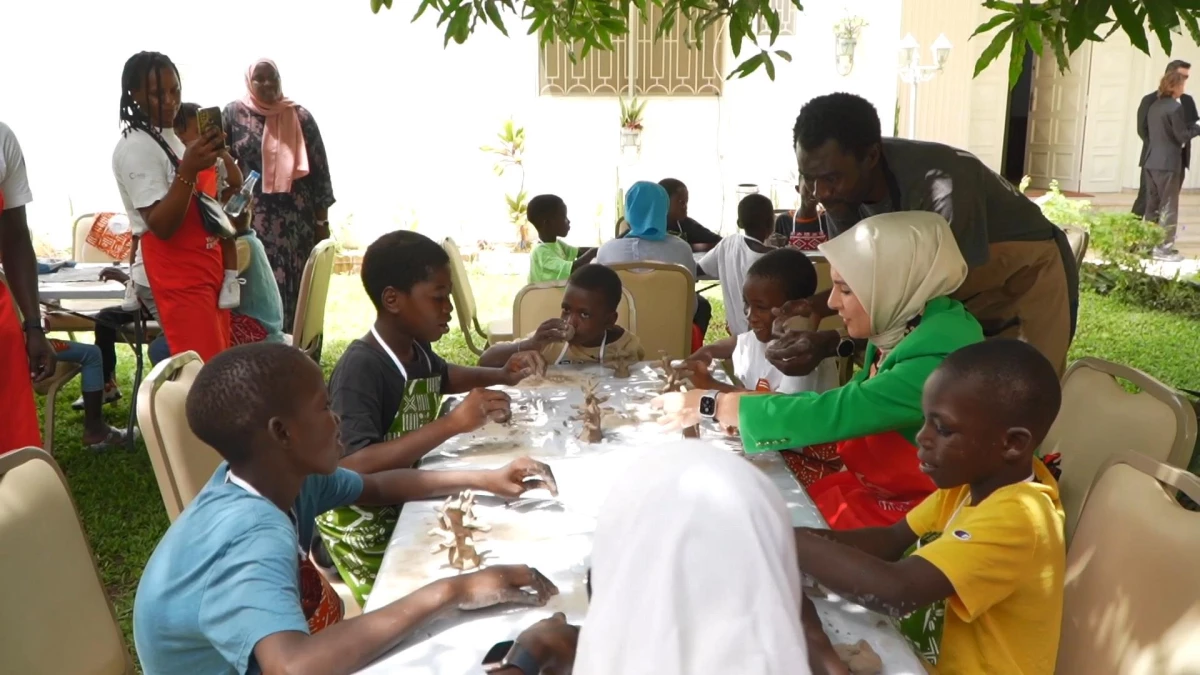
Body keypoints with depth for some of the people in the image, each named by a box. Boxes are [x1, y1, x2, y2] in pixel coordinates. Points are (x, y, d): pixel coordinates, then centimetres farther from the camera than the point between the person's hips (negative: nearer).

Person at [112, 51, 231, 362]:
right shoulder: (134, 148, -15)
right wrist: (188, 169, -32)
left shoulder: (171, 137, 14)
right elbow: (161, 225, -23)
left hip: (204, 267, 9)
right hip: (174, 275, -9)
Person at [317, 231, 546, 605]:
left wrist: (502, 375, 6)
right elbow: (354, 468, -36)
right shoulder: (360, 368, -24)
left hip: (406, 502, 8)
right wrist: (453, 423, -39)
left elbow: (442, 376, 24)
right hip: (367, 530, -8)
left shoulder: (417, 349, 0)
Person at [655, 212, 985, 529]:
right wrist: (734, 402, -9)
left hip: (902, 514, -7)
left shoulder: (937, 360, -27)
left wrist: (714, 405, -21)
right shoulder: (902, 329, 1)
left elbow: (833, 415, -29)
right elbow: (841, 404, 4)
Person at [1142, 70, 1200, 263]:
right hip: (1168, 163, -8)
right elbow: (1182, 136, -14)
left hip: (1151, 162, 8)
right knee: (1168, 207, -1)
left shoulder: (1154, 106, 11)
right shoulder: (1176, 107, -13)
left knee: (1152, 206, 13)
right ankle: (1164, 248, 0)